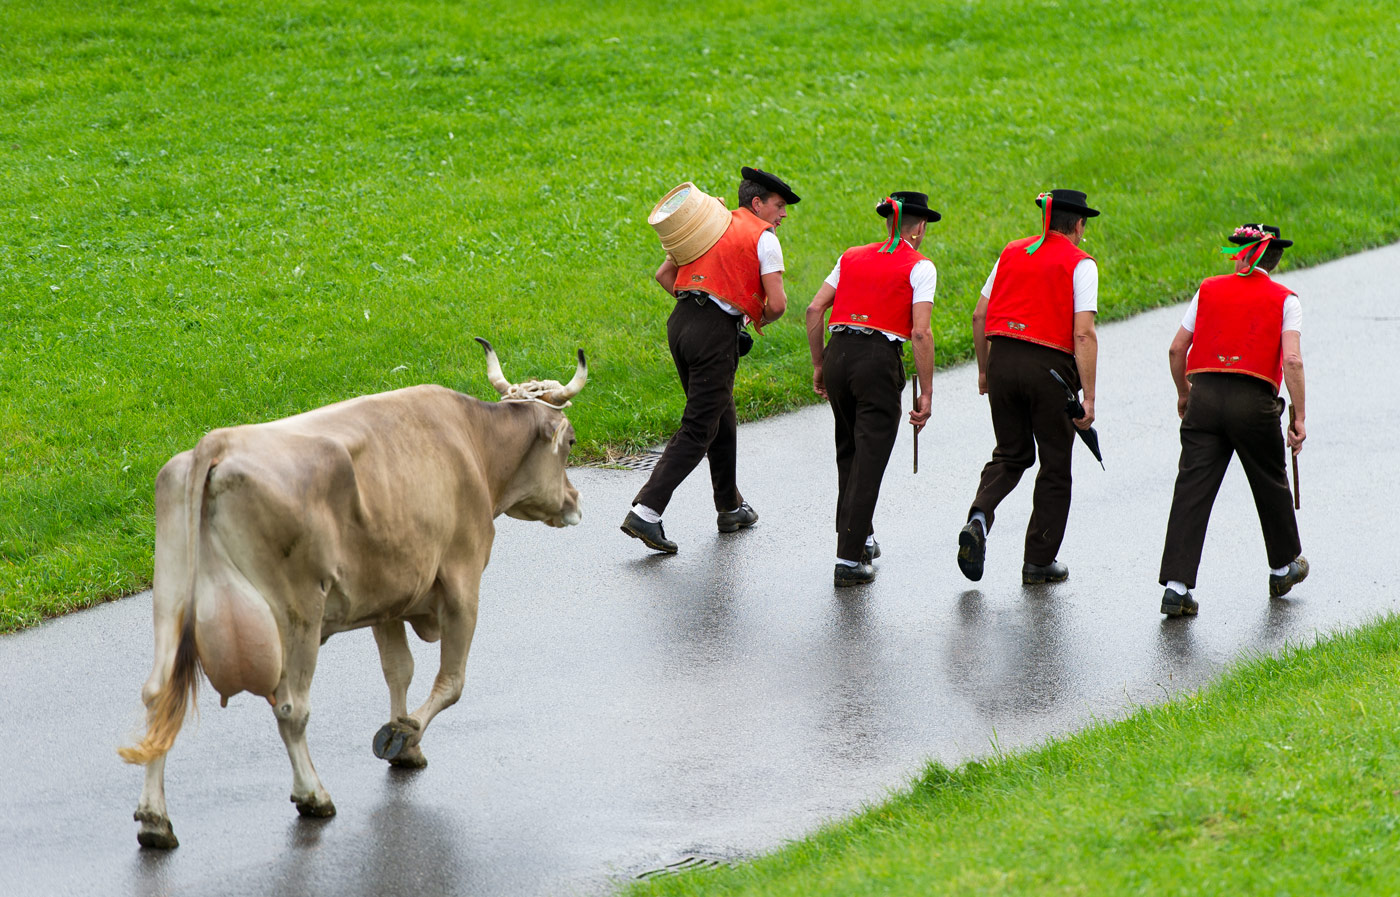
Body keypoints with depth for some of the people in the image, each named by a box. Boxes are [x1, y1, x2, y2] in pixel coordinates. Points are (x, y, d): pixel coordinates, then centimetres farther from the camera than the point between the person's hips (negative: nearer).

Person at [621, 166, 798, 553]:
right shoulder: (763, 238, -2)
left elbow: (664, 275, 23)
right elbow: (777, 303, -9)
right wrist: (759, 321, 13)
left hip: (681, 321, 8)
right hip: (716, 334, -8)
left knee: (722, 420, 22)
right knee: (697, 432, -6)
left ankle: (731, 509, 30)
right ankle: (646, 513, -16)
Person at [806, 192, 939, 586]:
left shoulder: (852, 257, 16)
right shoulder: (919, 267, 1)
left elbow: (814, 309, 11)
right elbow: (921, 333, -9)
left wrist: (819, 365, 18)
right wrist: (925, 393, -6)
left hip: (838, 352, 5)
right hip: (879, 360, -5)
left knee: (849, 453, 22)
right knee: (867, 462, -2)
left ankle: (860, 538, 33)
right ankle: (849, 559, -6)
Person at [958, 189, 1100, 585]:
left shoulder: (1012, 252, 11)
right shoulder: (1080, 263, -4)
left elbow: (979, 316, 11)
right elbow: (1083, 334, -13)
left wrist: (984, 369, 23)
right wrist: (1088, 398, -14)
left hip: (1003, 359, 4)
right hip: (1050, 366, -4)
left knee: (1011, 454, 20)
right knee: (1055, 466, 11)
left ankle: (979, 519, -7)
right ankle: (1039, 562, 13)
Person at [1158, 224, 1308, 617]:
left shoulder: (1209, 290, 12)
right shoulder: (1283, 299, 4)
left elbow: (1176, 349, 12)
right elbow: (1292, 360, -8)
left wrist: (1184, 393, 27)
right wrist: (1299, 417, -4)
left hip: (1205, 396, 2)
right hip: (1254, 400, -2)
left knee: (1192, 490, -2)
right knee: (1271, 484, 20)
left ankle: (1177, 585, -12)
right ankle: (1284, 567, 38)